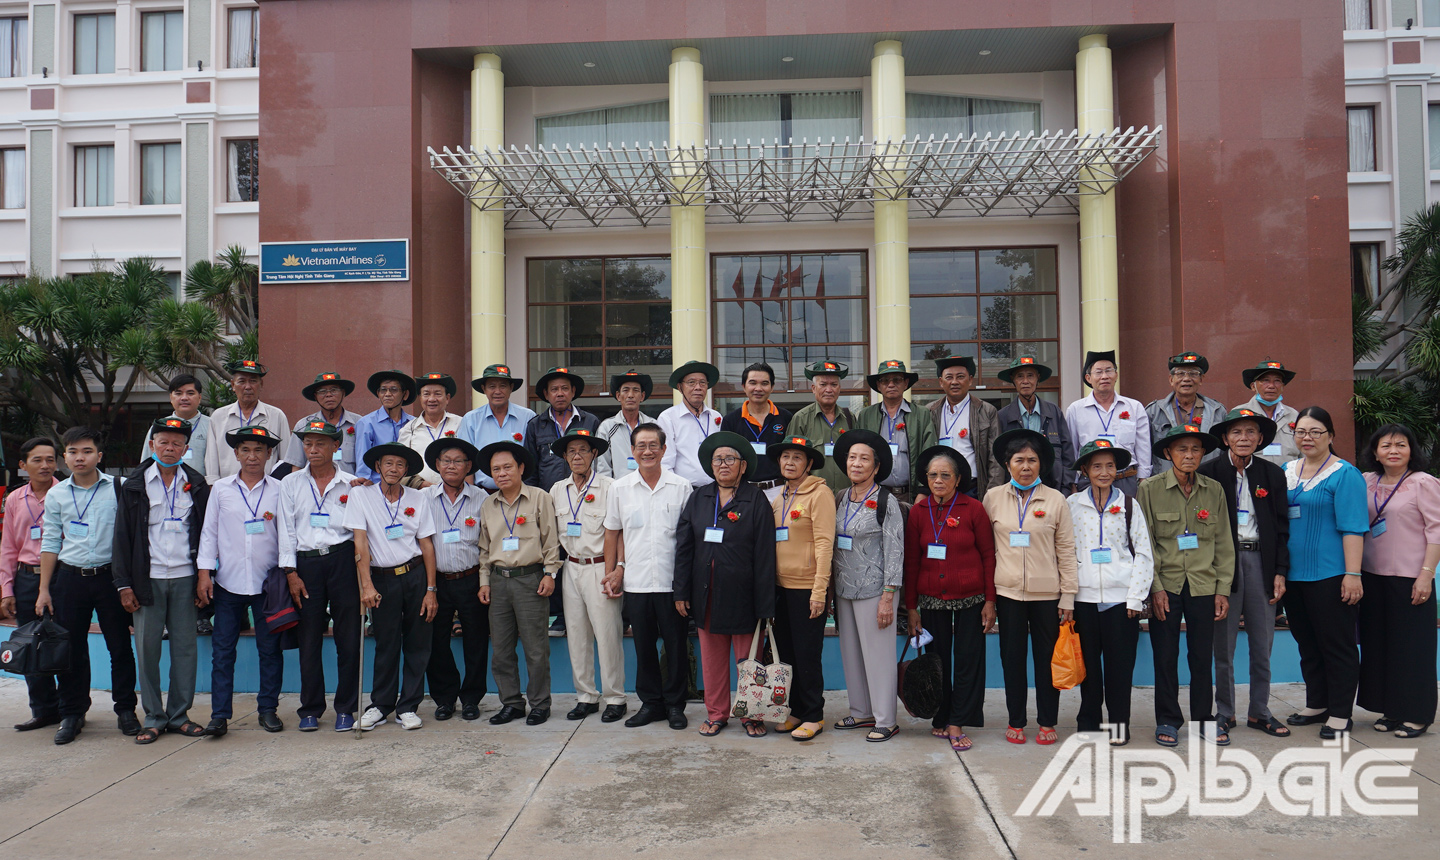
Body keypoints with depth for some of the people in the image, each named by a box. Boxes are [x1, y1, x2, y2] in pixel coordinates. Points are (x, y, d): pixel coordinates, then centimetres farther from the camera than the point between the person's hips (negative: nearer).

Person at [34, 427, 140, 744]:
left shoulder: (118, 488, -1)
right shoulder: (56, 495, 7)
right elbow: (50, 543, 12)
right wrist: (44, 589, 8)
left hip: (109, 576, -2)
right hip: (69, 578, 2)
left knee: (120, 646, 3)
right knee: (70, 650, 6)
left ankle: (125, 709, 15)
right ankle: (72, 714, 19)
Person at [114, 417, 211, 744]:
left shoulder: (197, 486, 8)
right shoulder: (134, 486, 5)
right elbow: (123, 536, 3)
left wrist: (204, 577, 3)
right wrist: (124, 584, -2)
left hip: (184, 577, 1)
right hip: (148, 579, -1)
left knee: (185, 647, 3)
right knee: (147, 648, 2)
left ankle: (179, 714, 13)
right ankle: (153, 718, 12)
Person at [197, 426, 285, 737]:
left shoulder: (278, 490, 4)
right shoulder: (221, 489, 8)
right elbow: (209, 532, 9)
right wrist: (204, 572, 1)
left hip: (267, 582, -1)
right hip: (228, 581, 1)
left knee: (270, 648, 4)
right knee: (222, 649, 2)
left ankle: (268, 709, 16)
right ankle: (219, 714, 9)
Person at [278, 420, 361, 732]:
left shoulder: (351, 484, 8)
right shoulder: (290, 484, 11)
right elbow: (286, 530, 7)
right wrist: (291, 572, 0)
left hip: (342, 560, -1)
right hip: (306, 563, 1)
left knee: (349, 637, 0)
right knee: (309, 639, 4)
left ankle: (346, 708, 10)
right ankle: (310, 709, 15)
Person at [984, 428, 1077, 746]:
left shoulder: (1056, 500, 1)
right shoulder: (993, 497, 4)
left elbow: (1066, 550, 2)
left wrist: (1068, 595, -1)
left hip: (1047, 593, -1)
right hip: (1007, 591, 1)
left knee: (1047, 657, 6)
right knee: (1012, 657, 7)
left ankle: (1047, 722, 19)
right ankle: (1016, 721, 19)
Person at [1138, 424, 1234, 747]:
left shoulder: (1214, 490, 5)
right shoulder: (1150, 489, -2)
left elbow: (1223, 542, 8)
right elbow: (1145, 542, -2)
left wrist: (1223, 589, 4)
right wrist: (1155, 587, -7)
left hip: (1203, 585, 2)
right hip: (1165, 586, -2)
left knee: (1203, 655, 7)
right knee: (1166, 656, 5)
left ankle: (1204, 718, 22)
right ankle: (1167, 720, 19)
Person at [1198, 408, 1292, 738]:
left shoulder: (1273, 474, 8)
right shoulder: (1208, 472, -1)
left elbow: (1282, 527, 9)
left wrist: (1280, 572, 2)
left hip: (1261, 561, 3)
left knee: (1263, 643, 7)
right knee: (1223, 643, 3)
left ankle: (1259, 712, 20)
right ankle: (1224, 712, 15)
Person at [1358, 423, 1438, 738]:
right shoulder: (1367, 483, 8)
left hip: (1410, 578, -5)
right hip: (1373, 575, 5)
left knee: (1413, 646, 1)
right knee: (1379, 644, 10)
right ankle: (1390, 710, 22)